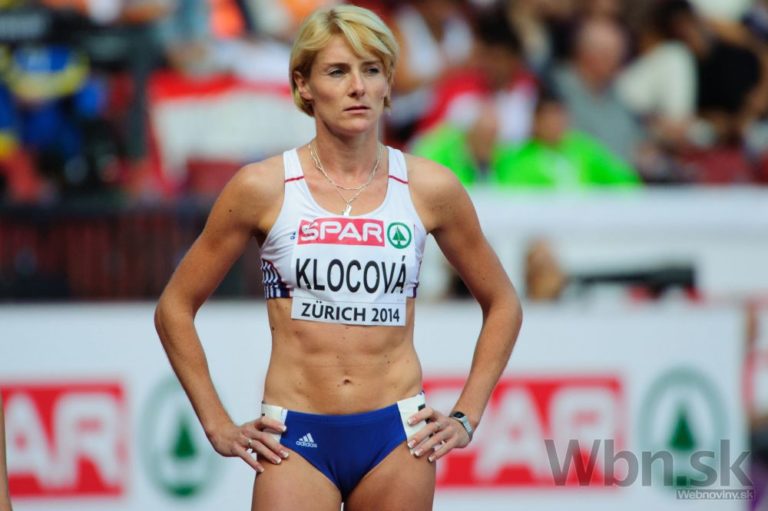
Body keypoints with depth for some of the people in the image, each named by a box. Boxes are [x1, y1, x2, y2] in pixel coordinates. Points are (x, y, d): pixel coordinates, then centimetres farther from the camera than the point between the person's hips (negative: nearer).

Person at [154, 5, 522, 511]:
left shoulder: (430, 189, 3)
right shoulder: (262, 188, -1)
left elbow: (502, 304, 17)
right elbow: (175, 307, 8)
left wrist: (466, 418, 10)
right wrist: (217, 426, 4)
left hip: (398, 438, 1)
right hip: (296, 440, -1)